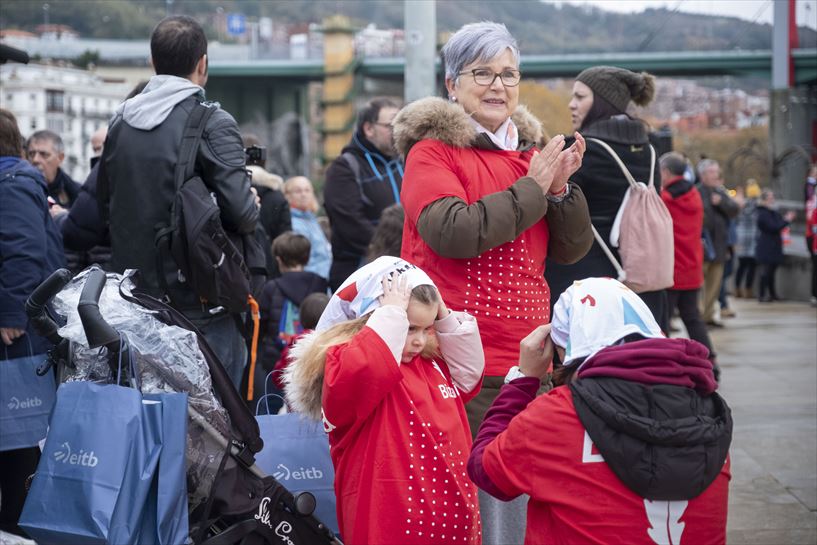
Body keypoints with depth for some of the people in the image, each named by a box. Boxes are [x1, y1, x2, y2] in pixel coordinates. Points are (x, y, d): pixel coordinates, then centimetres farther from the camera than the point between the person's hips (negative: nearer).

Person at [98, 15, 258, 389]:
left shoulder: (120, 122, 6)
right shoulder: (212, 124, -12)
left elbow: (103, 205, 14)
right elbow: (243, 214, -18)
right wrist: (253, 215, 4)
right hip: (201, 306, -6)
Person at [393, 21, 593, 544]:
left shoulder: (529, 152, 16)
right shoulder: (432, 151, -4)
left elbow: (573, 249, 12)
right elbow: (455, 232, -22)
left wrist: (561, 188, -5)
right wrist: (533, 188, -14)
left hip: (525, 360, 6)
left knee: (518, 494, 10)